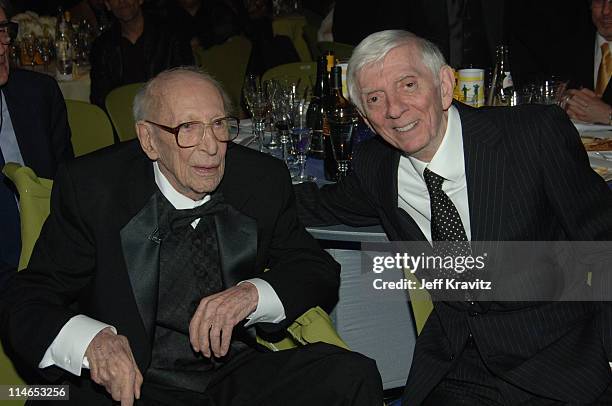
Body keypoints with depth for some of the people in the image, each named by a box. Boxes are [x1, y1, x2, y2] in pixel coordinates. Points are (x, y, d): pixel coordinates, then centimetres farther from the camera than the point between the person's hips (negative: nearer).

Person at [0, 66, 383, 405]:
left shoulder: (263, 180, 1)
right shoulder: (90, 189, -6)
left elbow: (320, 271, 7)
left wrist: (253, 293, -16)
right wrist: (91, 339, -30)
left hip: (239, 374, 2)